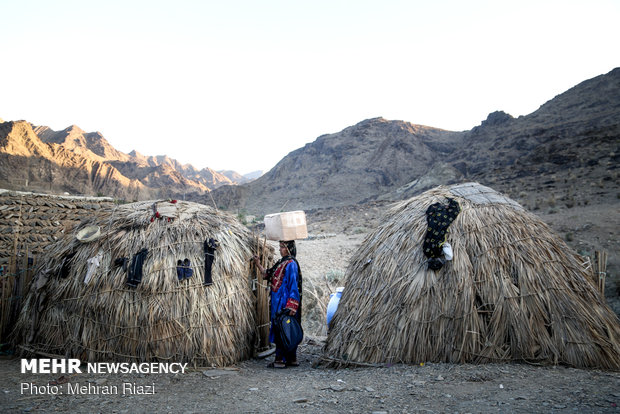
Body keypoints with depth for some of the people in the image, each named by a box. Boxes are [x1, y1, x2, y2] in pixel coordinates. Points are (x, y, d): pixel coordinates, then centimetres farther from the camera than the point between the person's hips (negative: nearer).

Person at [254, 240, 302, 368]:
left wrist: (290, 306, -20)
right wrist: (258, 264, 14)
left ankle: (280, 360, 3)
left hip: (284, 303, -9)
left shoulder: (291, 264, -13)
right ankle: (292, 359, 19)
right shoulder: (281, 263, 14)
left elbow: (293, 285, -17)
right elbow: (267, 274, 22)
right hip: (278, 302, 9)